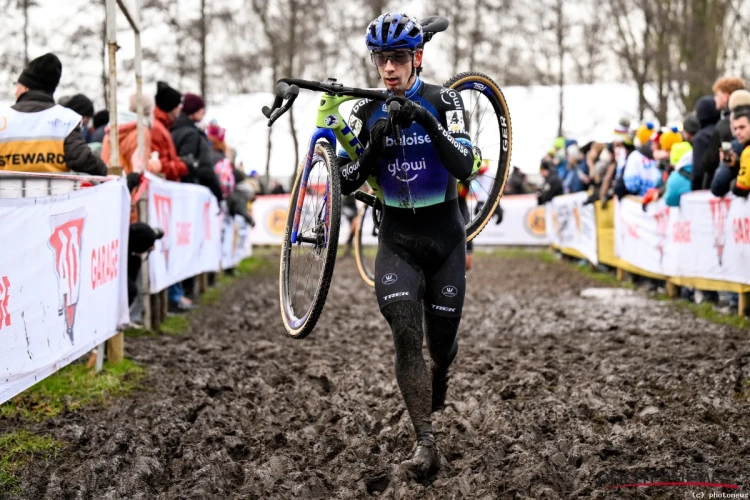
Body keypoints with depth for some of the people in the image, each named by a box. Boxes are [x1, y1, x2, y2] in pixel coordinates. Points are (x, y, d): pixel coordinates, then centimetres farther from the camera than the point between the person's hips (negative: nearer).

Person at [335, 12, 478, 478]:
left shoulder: (444, 101, -9)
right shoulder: (367, 112, -1)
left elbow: (465, 168, -23)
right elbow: (348, 183, -3)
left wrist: (427, 122, -34)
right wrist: (374, 147, -20)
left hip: (444, 236, -1)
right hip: (397, 238, 1)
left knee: (441, 343, 9)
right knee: (406, 335, -18)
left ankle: (439, 377, 48)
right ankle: (426, 443, -15)